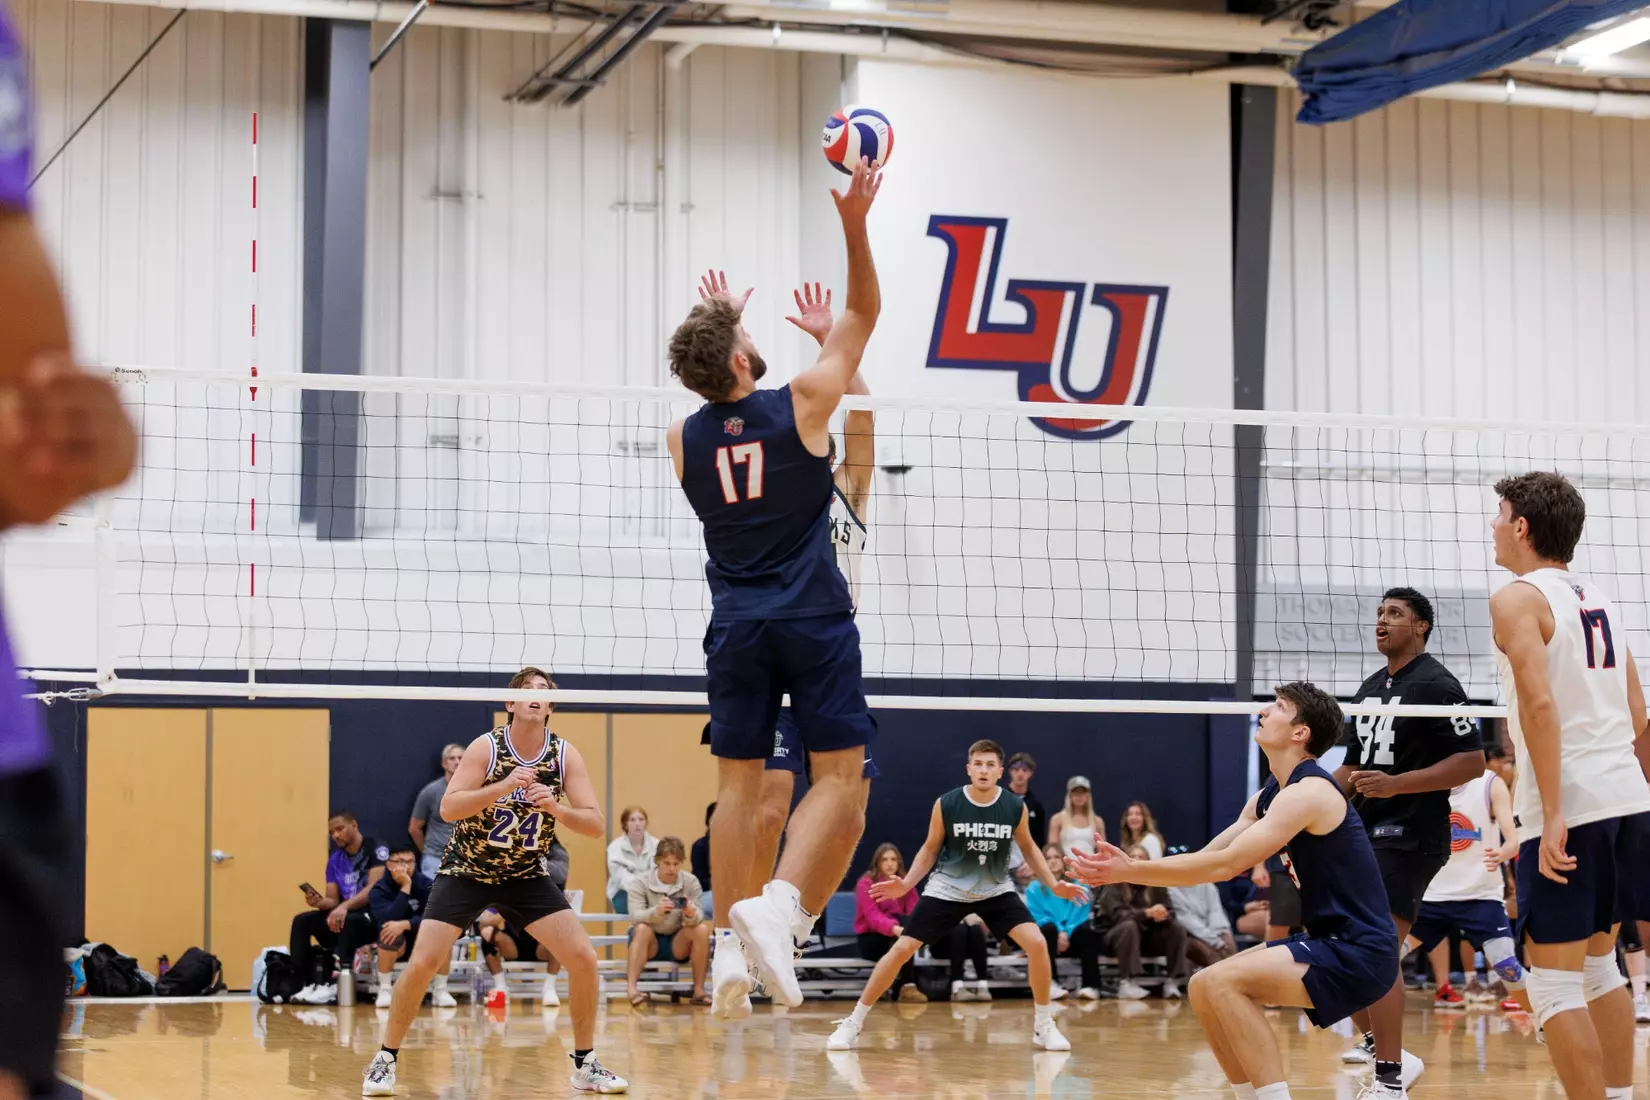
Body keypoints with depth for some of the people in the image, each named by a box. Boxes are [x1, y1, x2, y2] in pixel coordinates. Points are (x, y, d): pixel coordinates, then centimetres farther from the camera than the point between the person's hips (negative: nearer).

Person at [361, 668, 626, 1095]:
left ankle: (585, 1064, 5)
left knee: (583, 958, -11)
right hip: (466, 870, -2)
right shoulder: (487, 747, -16)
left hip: (526, 874, 3)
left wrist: (556, 807, -32)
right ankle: (385, 1060, 4)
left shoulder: (565, 756, -9)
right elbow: (448, 808, -24)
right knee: (422, 963, -15)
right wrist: (501, 788, -38)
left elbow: (595, 824, -13)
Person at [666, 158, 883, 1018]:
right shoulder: (801, 404, -5)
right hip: (813, 622, -4)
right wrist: (854, 225, 2)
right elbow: (864, 313, 6)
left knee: (738, 782, 7)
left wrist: (718, 326, 38)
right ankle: (778, 907, -25)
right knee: (840, 778, -5)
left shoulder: (682, 440, 4)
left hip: (737, 627, 4)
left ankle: (731, 944, 2)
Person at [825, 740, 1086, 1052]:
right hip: (947, 888, -1)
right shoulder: (946, 805, -16)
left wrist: (1053, 885, -2)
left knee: (1037, 943, -17)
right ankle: (854, 1023, 3)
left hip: (996, 889, 1)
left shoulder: (1015, 807, -12)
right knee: (902, 949, -9)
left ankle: (1043, 1026, 1)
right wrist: (906, 884, -15)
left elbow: (1027, 847, 7)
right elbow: (930, 849, -2)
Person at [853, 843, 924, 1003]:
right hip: (870, 939, -4)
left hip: (896, 937, 4)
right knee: (904, 921, -32)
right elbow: (873, 917, -23)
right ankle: (907, 985, -37)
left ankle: (901, 986, -30)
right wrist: (894, 928, -43)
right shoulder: (866, 883, -8)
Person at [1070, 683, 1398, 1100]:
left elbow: (1224, 865, -20)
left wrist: (1131, 871, -17)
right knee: (1206, 987, 8)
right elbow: (1208, 859, 11)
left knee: (1219, 983, -22)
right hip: (1332, 944, 10)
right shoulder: (1267, 797, 14)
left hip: (1358, 955, -10)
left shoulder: (1309, 792, -15)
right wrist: (1129, 868, -3)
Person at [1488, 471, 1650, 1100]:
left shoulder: (1518, 600, -7)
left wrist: (1553, 814, -21)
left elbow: (1541, 704, -19)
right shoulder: (1600, 599, 16)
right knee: (1598, 963, 21)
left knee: (1553, 981, -3)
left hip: (1569, 806, -8)